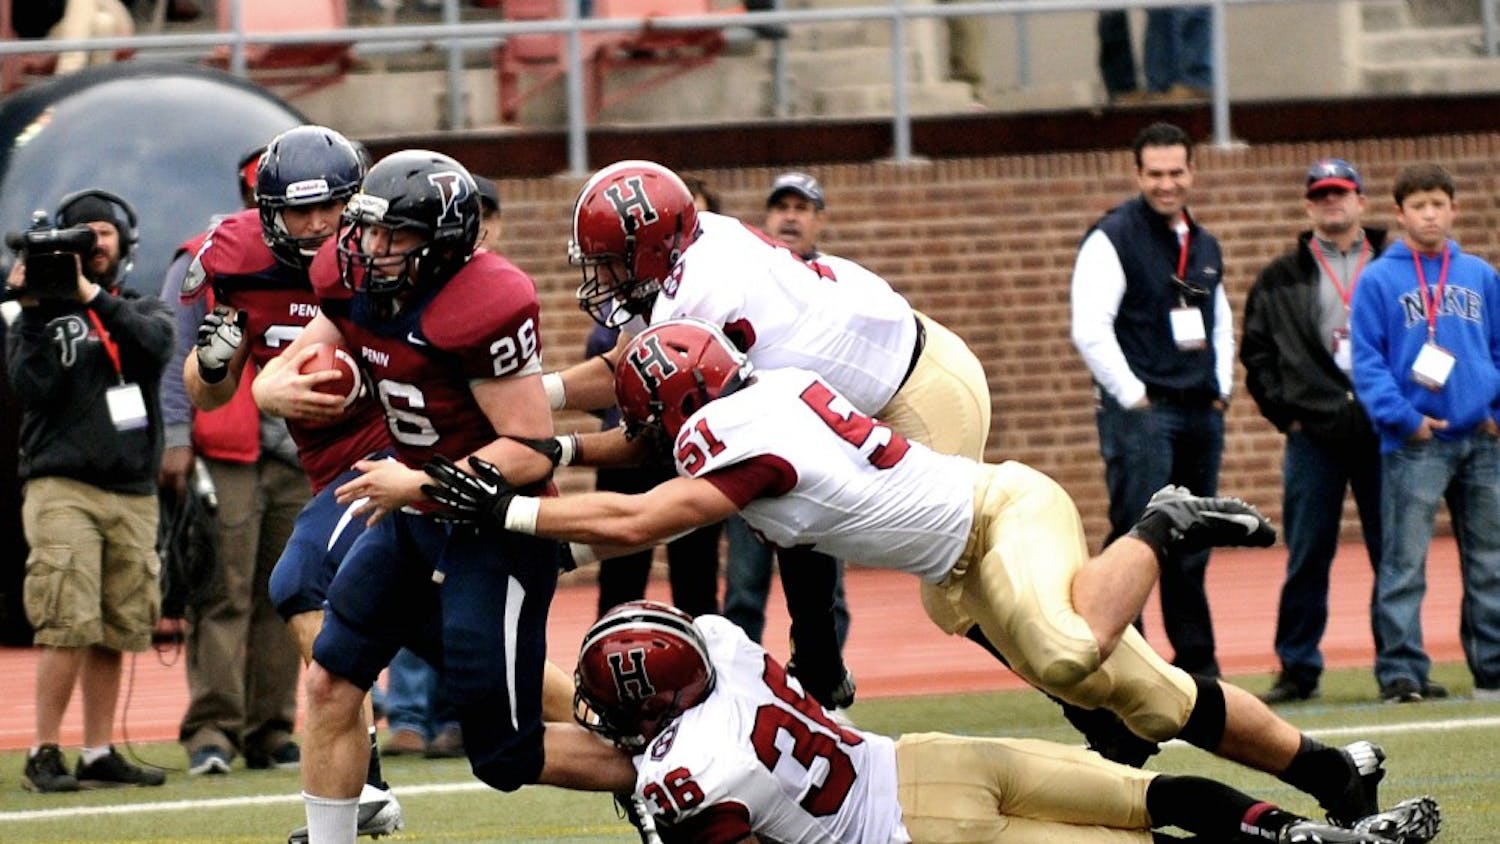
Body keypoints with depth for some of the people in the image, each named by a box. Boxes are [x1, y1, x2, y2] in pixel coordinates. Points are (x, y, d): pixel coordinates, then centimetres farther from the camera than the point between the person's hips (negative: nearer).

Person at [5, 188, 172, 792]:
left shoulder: (143, 312, 16)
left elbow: (155, 346, -8)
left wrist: (90, 296, -14)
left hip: (133, 494, 4)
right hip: (63, 487, -4)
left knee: (114, 634, 3)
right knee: (69, 628, -14)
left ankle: (99, 756, 9)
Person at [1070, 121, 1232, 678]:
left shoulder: (1204, 246, 16)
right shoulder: (1112, 239, -8)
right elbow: (1090, 329, -15)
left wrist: (1221, 388, 14)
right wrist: (1131, 397, -14)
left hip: (1201, 412, 7)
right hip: (1141, 412, -7)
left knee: (1191, 548, 10)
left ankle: (1197, 664, 16)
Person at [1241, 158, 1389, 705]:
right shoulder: (1281, 280, 12)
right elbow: (1256, 352, 13)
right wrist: (1283, 410, 1)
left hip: (1383, 431, 0)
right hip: (1313, 435, 0)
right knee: (1307, 558, 1)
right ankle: (1298, 670, 7)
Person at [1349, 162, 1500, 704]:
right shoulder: (1378, 281, 0)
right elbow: (1366, 360, -4)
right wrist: (1401, 416, -14)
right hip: (1415, 443, -4)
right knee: (1403, 564, -5)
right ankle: (1401, 671, -4)